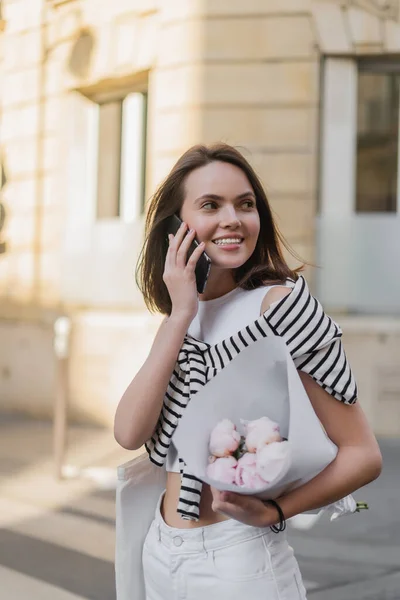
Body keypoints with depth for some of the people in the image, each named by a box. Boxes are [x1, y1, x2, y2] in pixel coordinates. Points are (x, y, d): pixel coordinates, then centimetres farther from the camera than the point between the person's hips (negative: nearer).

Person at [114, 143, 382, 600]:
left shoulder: (280, 302, -13)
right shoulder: (179, 316, 5)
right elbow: (129, 434, -11)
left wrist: (270, 512, -23)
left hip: (239, 559, -6)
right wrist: (180, 315, -14)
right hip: (160, 554, 6)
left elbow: (363, 455, -13)